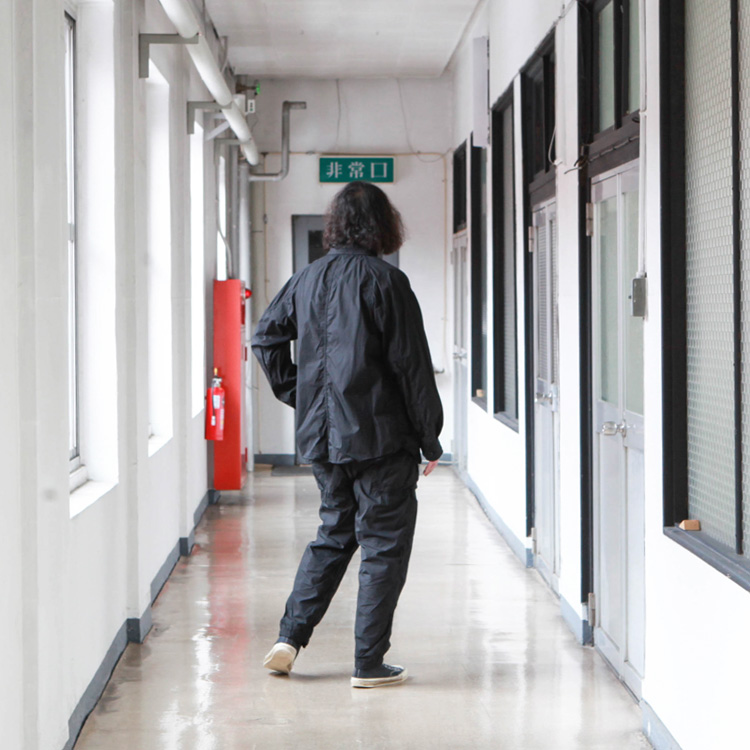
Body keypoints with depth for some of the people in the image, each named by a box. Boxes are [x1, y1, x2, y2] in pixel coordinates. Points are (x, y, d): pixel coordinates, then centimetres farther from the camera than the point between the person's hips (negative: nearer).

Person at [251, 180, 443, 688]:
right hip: (379, 437, -6)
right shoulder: (384, 280, -12)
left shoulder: (307, 279, 6)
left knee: (335, 534, 21)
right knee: (384, 544, 3)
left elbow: (266, 338, 12)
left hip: (321, 437, 6)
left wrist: (299, 397, 16)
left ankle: (290, 638, 15)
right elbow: (411, 364, -11)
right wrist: (429, 437, -4)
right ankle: (370, 664, 5)